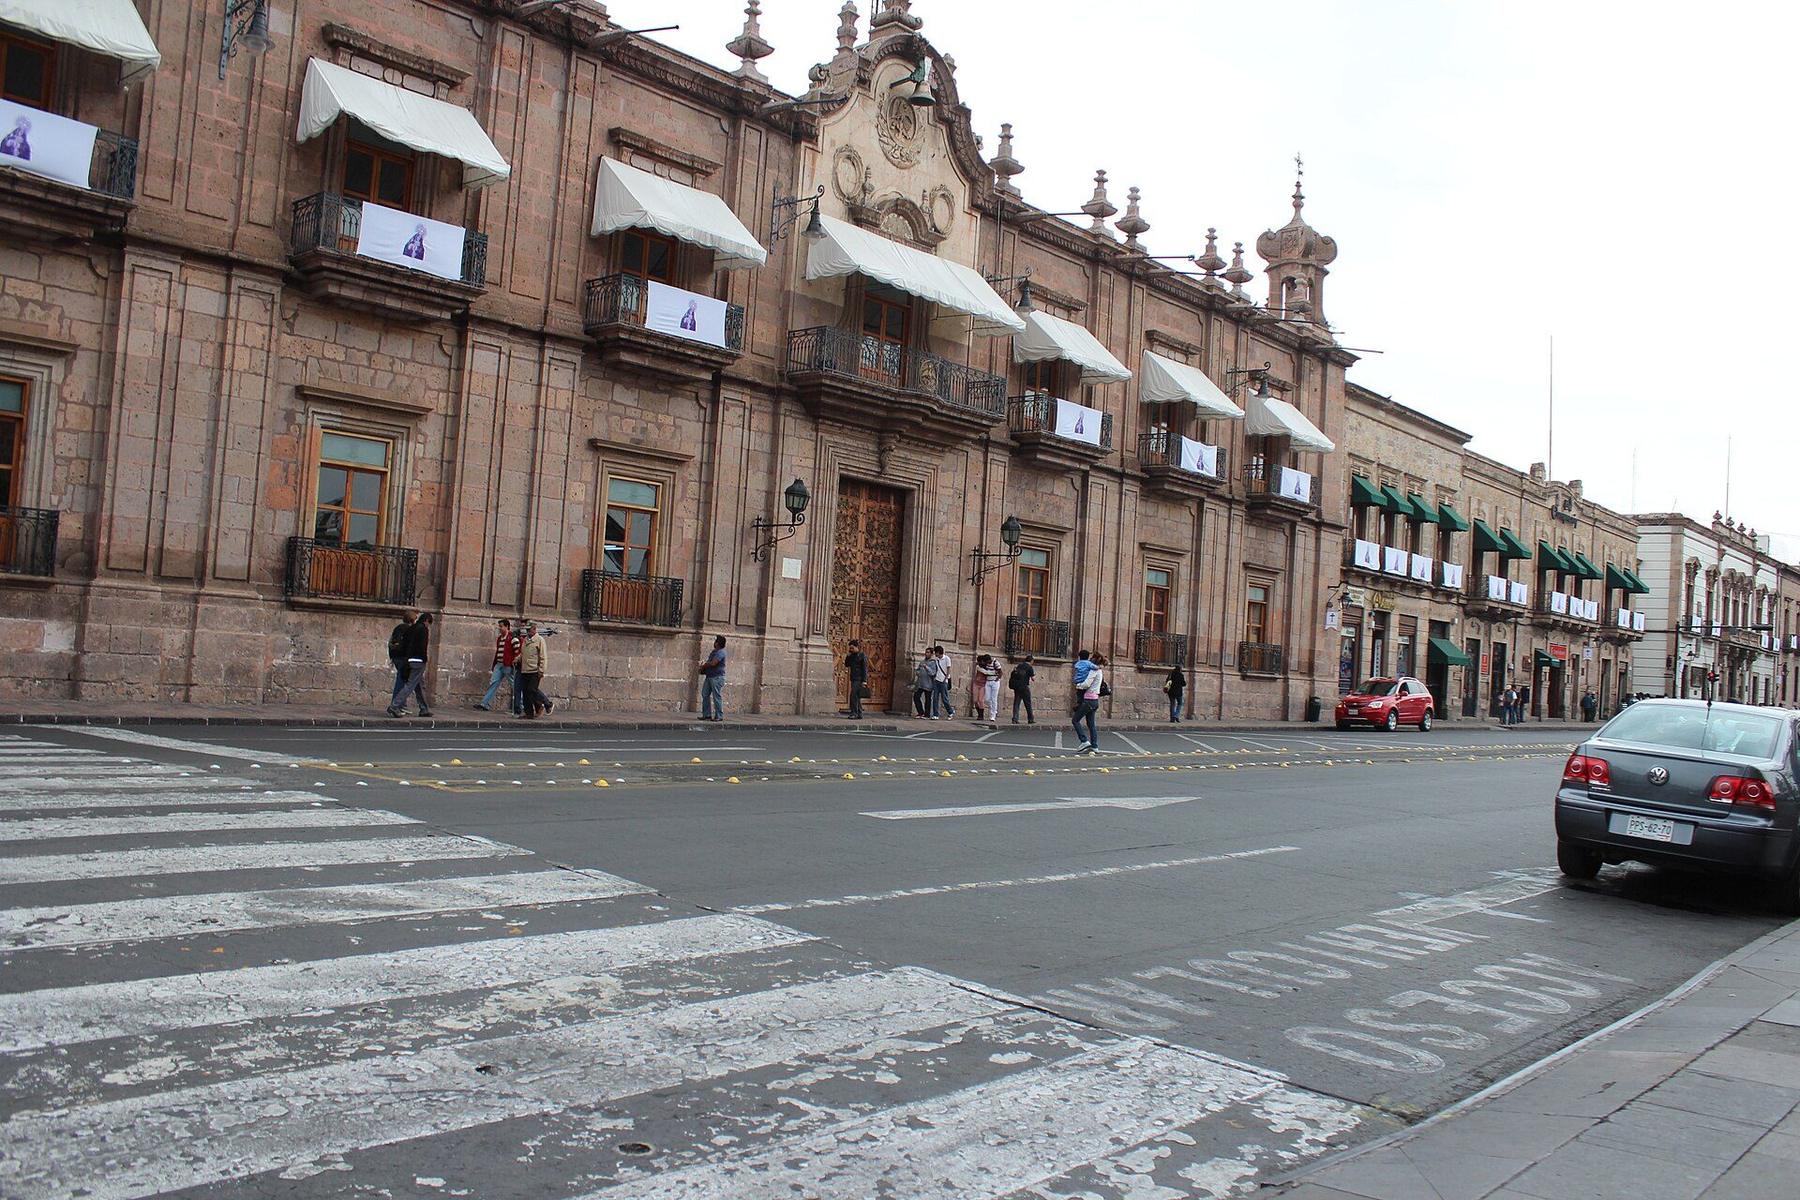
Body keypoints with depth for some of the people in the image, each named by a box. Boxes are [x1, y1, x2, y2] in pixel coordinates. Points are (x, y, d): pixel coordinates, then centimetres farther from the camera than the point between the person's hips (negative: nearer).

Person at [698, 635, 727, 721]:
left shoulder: (721, 652, -14)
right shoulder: (714, 651, 17)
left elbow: (713, 663, -22)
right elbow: (709, 662, 26)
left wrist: (704, 666, -6)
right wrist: (703, 668, 7)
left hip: (717, 677, -10)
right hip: (709, 676, 10)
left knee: (717, 696, -6)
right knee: (705, 694, 8)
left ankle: (719, 716, -1)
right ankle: (707, 715, 13)